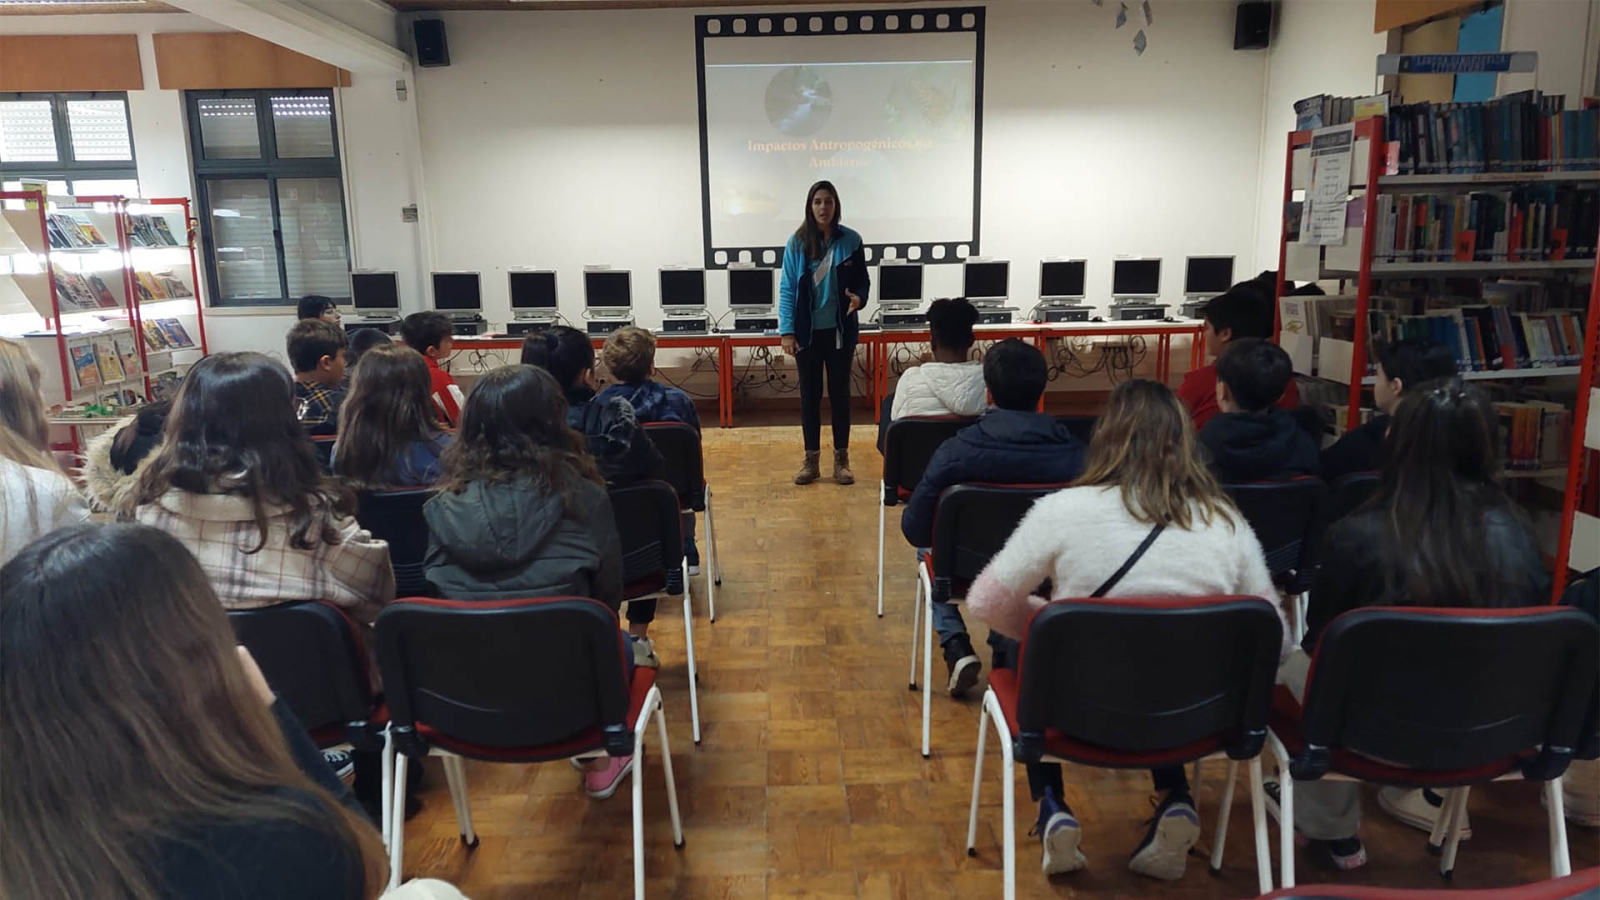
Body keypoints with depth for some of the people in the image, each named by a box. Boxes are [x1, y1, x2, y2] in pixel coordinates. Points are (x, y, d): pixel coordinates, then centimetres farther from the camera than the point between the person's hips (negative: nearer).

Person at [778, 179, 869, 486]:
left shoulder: (851, 240, -3)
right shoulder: (797, 242, -5)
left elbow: (863, 281, 4)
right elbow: (787, 289, -4)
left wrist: (859, 298, -19)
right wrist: (787, 331, -10)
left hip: (840, 329, 0)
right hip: (808, 331, 0)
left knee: (840, 392, 8)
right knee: (810, 394, 7)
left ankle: (841, 460, 17)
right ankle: (811, 460, 17)